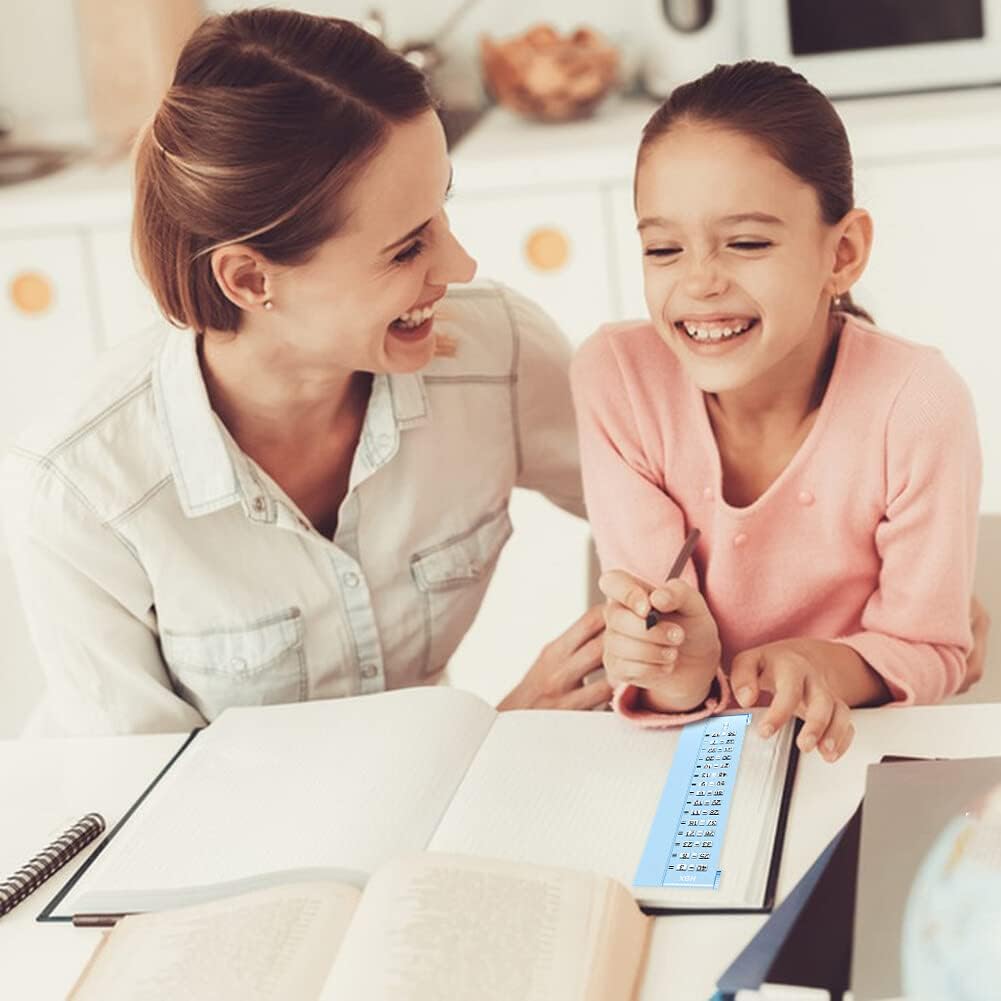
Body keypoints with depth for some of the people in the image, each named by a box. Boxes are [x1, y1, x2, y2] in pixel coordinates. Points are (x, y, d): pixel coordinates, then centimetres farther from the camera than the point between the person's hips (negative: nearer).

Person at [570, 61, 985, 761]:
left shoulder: (918, 407, -17)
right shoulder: (616, 379, -13)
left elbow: (928, 650, -9)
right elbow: (650, 616, -12)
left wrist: (823, 666, -28)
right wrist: (677, 675, -33)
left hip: (852, 740, -3)